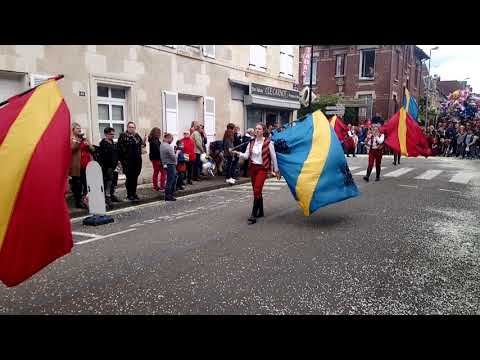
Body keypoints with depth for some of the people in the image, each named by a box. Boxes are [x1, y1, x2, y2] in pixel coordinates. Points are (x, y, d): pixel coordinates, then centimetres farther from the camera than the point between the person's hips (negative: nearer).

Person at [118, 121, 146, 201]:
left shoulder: (137, 136, 13)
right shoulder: (123, 136, -3)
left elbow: (141, 145, 19)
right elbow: (120, 148, -8)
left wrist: (144, 141, -2)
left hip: (137, 160, 5)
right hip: (127, 160, -5)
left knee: (135, 177, 10)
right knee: (129, 177, -3)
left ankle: (134, 193, 20)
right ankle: (129, 194, 6)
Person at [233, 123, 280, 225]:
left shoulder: (268, 142, -7)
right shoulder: (251, 142, 7)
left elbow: (273, 157, -1)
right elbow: (246, 156, 1)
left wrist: (276, 170, 2)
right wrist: (238, 153, -18)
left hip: (262, 168, -5)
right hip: (253, 168, 6)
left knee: (257, 190, -15)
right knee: (257, 191, 13)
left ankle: (253, 215, -13)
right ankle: (260, 212, 28)